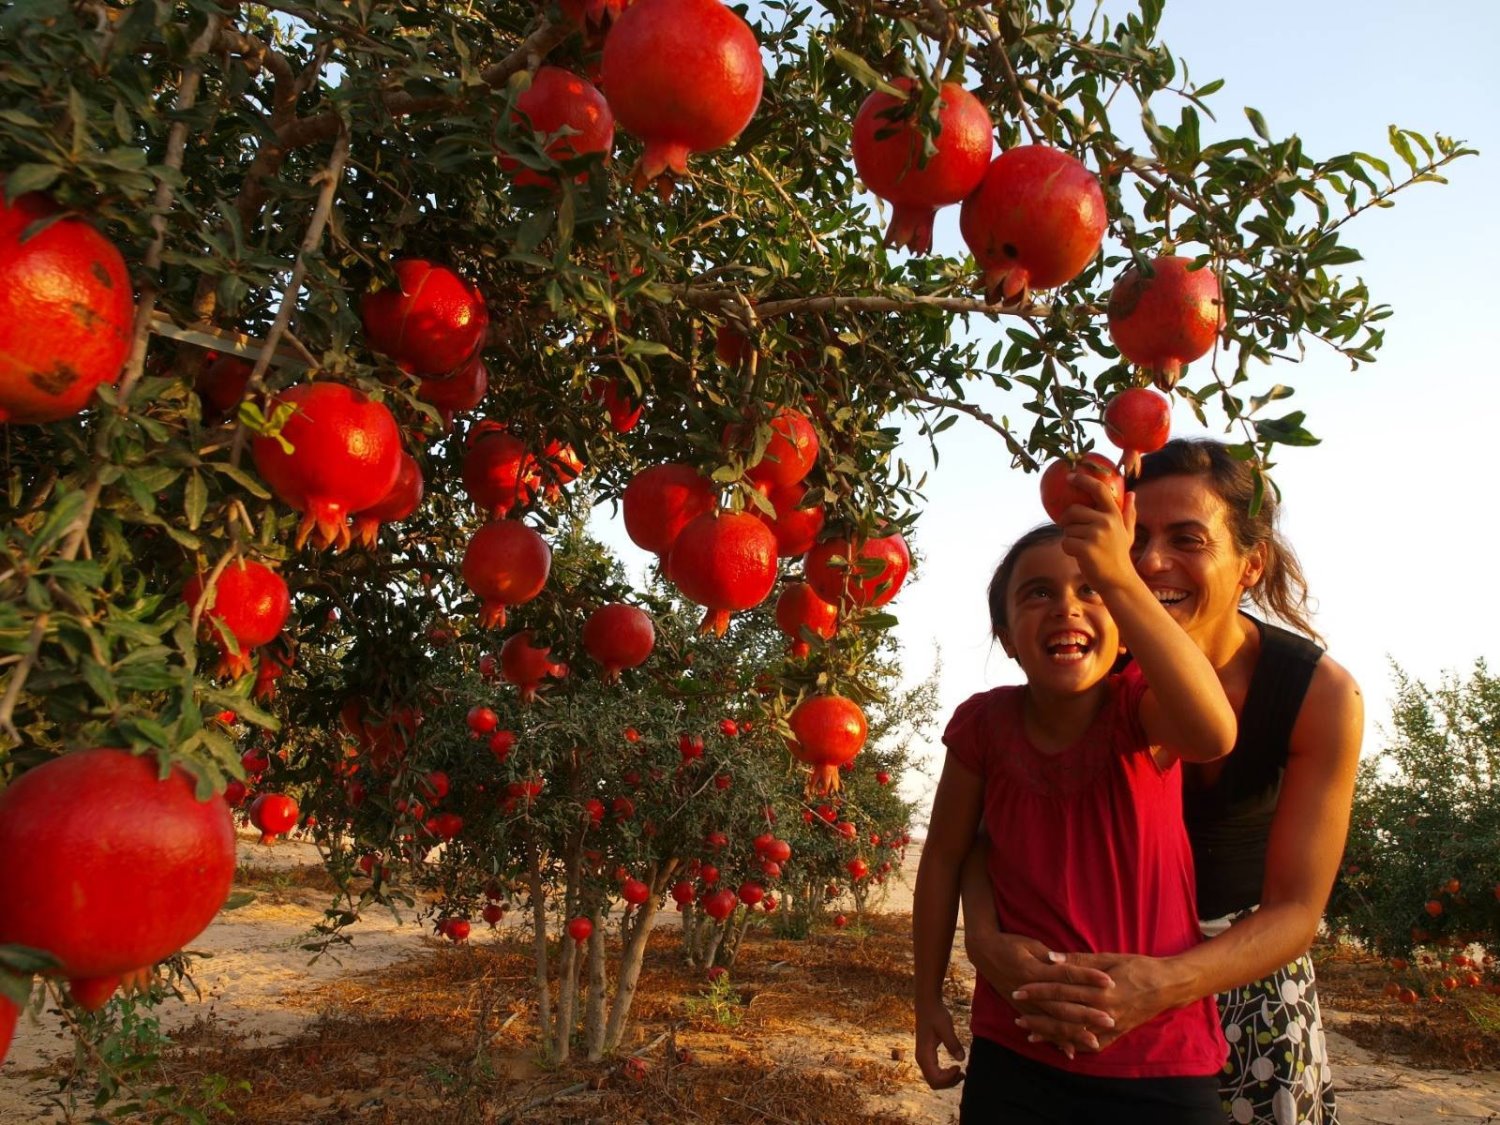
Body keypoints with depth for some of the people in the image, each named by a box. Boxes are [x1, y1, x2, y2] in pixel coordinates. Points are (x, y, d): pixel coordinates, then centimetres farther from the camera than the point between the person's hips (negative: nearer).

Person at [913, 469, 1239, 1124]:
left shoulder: (1140, 706, -14)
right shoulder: (985, 724, -9)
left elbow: (1214, 734, -38)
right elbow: (944, 857, 3)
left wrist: (1120, 579, -49)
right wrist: (929, 1000, 7)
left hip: (1160, 1067, -1)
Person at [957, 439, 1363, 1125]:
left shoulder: (1320, 694, -22)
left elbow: (1296, 911, -22)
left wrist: (1163, 984, -40)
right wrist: (985, 935, -38)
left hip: (1249, 966, 0)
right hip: (1095, 962, 0)